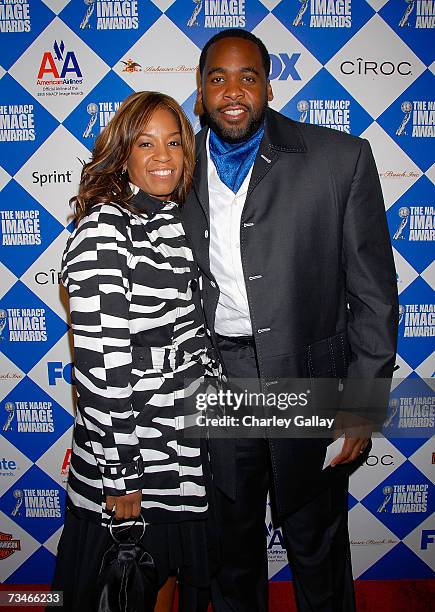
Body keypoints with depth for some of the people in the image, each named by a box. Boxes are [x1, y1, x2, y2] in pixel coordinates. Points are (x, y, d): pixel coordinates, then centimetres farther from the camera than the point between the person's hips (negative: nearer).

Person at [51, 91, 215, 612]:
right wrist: (119, 476, -17)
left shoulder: (181, 222, 5)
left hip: (188, 447, 7)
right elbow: (99, 362, -21)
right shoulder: (104, 230, -18)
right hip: (131, 453, -6)